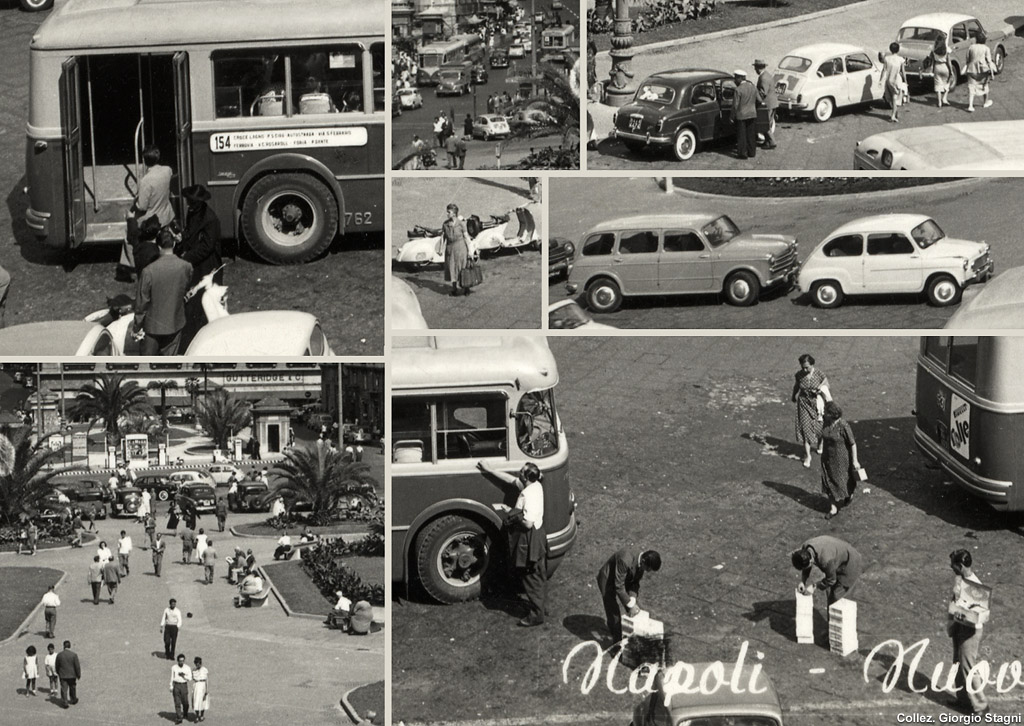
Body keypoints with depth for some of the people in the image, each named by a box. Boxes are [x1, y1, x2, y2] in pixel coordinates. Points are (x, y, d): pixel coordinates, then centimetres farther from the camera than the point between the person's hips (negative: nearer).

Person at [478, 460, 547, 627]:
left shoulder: (530, 496, -28)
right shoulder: (535, 486, 0)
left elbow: (528, 523, -30)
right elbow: (510, 479, 14)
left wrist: (514, 514, -14)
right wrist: (489, 470, 19)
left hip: (530, 541, -9)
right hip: (538, 536, 9)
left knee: (531, 578, 1)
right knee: (539, 575, 20)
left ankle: (536, 615, 8)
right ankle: (541, 606, 33)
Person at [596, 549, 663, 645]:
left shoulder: (641, 564, -16)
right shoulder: (625, 560, -41)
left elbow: (635, 583, -5)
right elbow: (619, 586, -35)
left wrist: (633, 600, -20)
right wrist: (630, 604, -30)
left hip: (624, 579, 7)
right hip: (608, 580, -7)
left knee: (634, 611, 8)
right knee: (614, 612, -8)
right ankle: (617, 642, 3)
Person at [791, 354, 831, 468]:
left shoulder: (820, 375, -17)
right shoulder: (799, 375, -10)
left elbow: (828, 389, -5)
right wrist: (793, 396, 27)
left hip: (817, 403, -1)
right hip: (804, 403, 1)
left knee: (819, 427, 14)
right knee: (805, 428, -6)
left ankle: (820, 444, 47)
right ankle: (807, 456, 0)